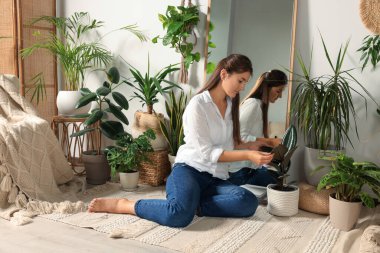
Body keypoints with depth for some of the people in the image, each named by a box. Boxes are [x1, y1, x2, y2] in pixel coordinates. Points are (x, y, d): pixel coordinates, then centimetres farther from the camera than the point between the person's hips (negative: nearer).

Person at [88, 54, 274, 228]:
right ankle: (121, 205, -14)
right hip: (189, 170, -6)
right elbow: (206, 153, -13)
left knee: (249, 202, -26)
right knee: (180, 214, -38)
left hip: (216, 179, 6)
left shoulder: (231, 105, 14)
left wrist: (249, 146, 6)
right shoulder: (198, 104, -9)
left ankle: (192, 204, -14)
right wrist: (247, 155, -15)